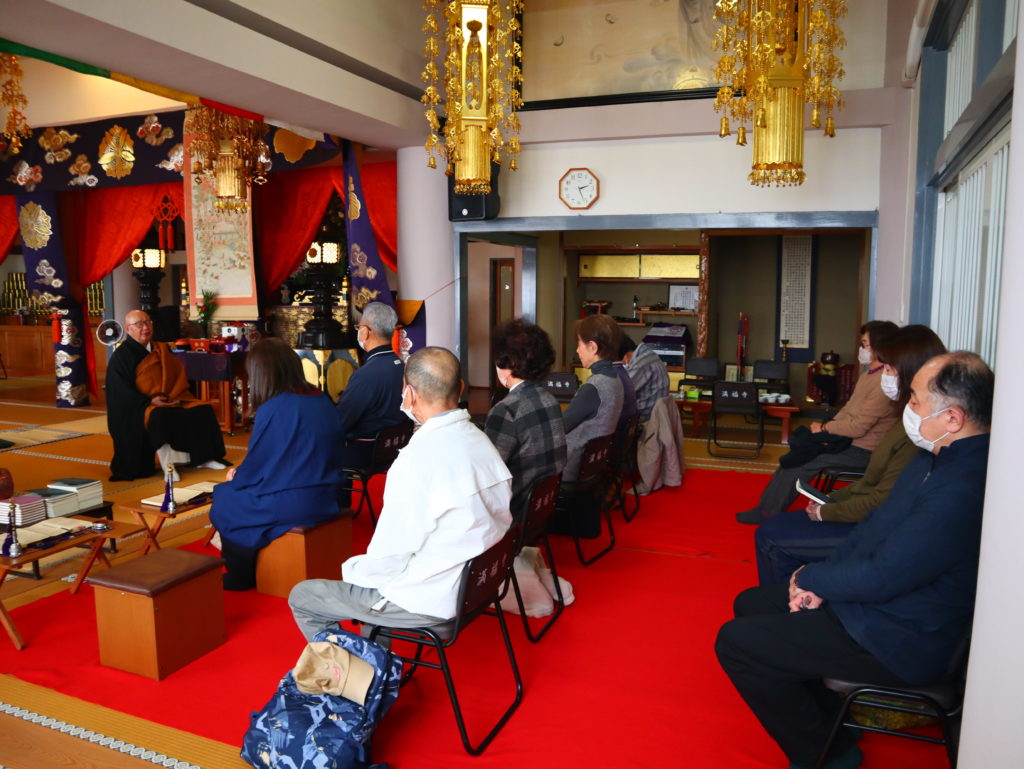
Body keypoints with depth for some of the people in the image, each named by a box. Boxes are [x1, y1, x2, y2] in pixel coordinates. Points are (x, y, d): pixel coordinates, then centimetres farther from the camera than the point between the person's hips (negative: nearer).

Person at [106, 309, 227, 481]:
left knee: (203, 410, -15)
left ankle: (202, 457, -7)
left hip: (171, 400, 6)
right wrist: (150, 402, -23)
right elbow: (121, 392, -10)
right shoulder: (121, 356, -3)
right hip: (139, 407, -5)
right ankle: (168, 462, -29)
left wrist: (173, 396, -11)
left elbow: (179, 373, 8)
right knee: (159, 417, -38)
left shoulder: (162, 349, 13)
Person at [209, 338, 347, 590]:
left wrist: (235, 476, 13)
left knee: (225, 498, 15)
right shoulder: (322, 401, 4)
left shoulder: (273, 409, -18)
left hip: (289, 506, -8)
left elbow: (254, 467, -10)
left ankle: (241, 581, 29)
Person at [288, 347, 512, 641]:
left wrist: (350, 569, 1)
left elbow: (389, 558, -22)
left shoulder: (418, 460, -28)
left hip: (428, 602, -8)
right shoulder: (483, 443, -4)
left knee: (301, 597, 10)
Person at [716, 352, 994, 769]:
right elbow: (877, 522, 8)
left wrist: (810, 578, -10)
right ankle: (827, 719, 23)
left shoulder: (962, 492, -32)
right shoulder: (938, 456, 0)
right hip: (867, 595, 10)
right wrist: (821, 583, -1)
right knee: (749, 605, 16)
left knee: (734, 642, -10)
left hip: (898, 641, -10)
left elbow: (879, 578, -28)